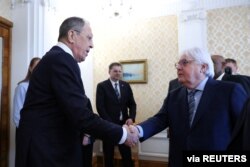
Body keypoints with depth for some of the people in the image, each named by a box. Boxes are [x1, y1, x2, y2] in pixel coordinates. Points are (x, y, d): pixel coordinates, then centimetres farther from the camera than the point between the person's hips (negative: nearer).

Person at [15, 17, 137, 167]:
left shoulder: (55, 58, 11)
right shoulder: (62, 60, -20)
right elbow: (80, 115, -27)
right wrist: (122, 134, -18)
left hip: (45, 146, 9)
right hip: (47, 151, -9)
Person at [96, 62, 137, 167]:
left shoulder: (126, 86, 7)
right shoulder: (102, 86, -4)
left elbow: (132, 104, 6)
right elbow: (100, 107, -11)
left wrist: (131, 117, -11)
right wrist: (109, 122, -17)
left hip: (123, 124, 3)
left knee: (127, 154, 8)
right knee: (108, 154, 12)